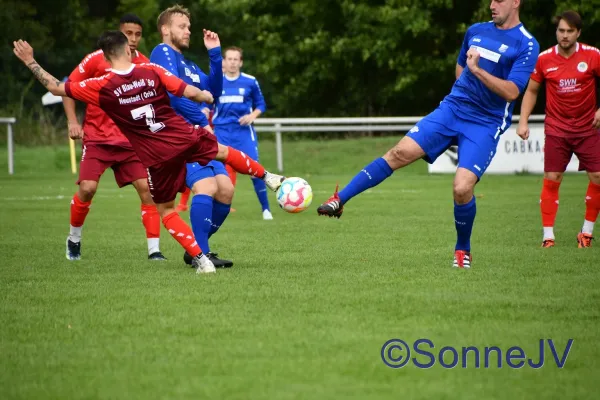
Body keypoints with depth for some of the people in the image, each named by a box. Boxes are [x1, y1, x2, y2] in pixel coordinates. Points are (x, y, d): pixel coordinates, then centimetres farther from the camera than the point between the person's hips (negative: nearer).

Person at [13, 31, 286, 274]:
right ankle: (268, 177, 48)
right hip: (186, 137, 2)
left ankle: (200, 259, 6)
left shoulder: (102, 87, -8)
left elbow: (56, 88, -3)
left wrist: (30, 62, 9)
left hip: (156, 156, -2)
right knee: (222, 151, 32)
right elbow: (190, 93, -6)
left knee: (165, 210, 16)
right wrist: (210, 98, 16)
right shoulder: (152, 71, -4)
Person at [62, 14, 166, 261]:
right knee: (87, 188, -12)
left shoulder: (145, 65, 2)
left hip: (131, 140, 2)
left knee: (146, 187, -10)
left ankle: (154, 249, -5)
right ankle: (74, 238, 14)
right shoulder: (96, 59, -7)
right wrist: (72, 121, -9)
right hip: (97, 137, -2)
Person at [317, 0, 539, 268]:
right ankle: (339, 201, -9)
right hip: (451, 109, 5)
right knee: (401, 152, -11)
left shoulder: (527, 45, -8)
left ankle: (463, 250, 7)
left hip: (485, 126, -5)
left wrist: (477, 70, -25)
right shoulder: (476, 31, 11)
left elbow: (511, 92, -18)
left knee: (462, 188, -20)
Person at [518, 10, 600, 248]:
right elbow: (531, 90, 9)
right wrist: (523, 121, 0)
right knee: (551, 179, -7)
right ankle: (548, 235, -3)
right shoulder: (544, 59, -3)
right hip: (556, 128, 0)